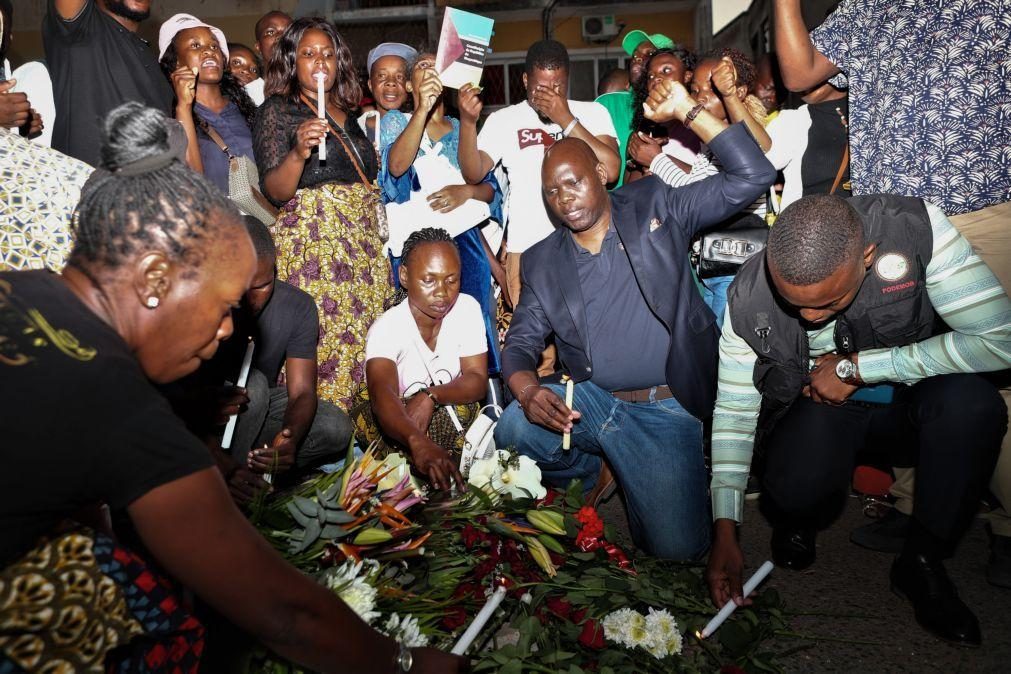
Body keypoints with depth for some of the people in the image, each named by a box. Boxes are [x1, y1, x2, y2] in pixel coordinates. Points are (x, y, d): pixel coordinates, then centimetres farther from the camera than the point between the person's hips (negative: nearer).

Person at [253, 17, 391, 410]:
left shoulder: (349, 115, 19)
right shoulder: (277, 109, 3)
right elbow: (274, 192, -9)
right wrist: (299, 152, -24)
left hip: (364, 242, 6)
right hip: (313, 241, -5)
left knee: (361, 341, 2)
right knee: (320, 340, -11)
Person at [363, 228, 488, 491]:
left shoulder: (467, 308, -11)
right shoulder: (386, 328, -24)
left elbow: (478, 380, -15)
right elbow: (382, 394, -44)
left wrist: (430, 397, -36)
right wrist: (418, 441, -65)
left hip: (450, 417, 2)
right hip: (400, 424, -2)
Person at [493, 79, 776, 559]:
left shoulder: (655, 209, 1)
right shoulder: (542, 260, 7)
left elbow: (752, 177, -5)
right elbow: (521, 341, 4)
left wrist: (686, 110, -13)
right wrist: (527, 390, -18)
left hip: (666, 408, -2)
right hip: (590, 401, 3)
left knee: (678, 548, -13)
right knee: (513, 430, -27)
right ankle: (589, 469, 8)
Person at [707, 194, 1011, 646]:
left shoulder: (913, 228, -26)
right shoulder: (749, 297, -23)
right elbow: (733, 410, -14)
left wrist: (856, 368, -26)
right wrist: (725, 532, -16)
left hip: (908, 399, 2)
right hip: (815, 411, -1)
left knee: (972, 401, -32)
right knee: (797, 490, -33)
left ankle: (921, 561, -8)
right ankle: (796, 521, 8)